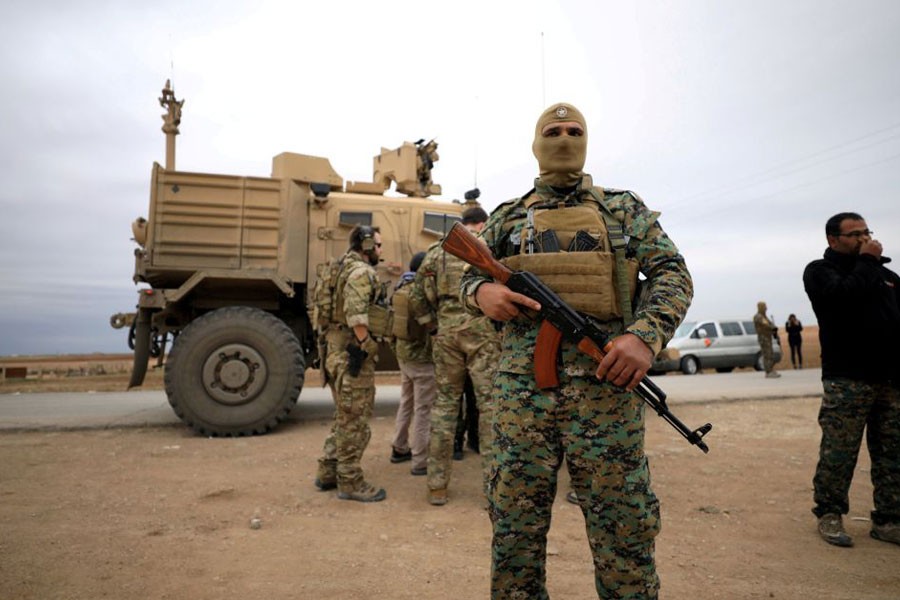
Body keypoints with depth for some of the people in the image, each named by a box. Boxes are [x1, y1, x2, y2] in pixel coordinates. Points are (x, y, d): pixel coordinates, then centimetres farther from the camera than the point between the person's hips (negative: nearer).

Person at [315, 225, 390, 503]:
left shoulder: (348, 268, 19)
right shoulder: (361, 272, -13)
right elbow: (356, 315, -25)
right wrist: (365, 346, -21)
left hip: (338, 351, 10)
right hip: (352, 352, -10)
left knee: (345, 416, 19)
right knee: (355, 420, -1)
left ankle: (328, 472, 27)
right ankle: (350, 482, 9)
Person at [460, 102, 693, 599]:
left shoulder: (625, 209, 13)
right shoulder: (506, 218, 16)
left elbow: (672, 275, 7)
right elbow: (468, 279, 20)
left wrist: (646, 335, -12)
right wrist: (483, 293, -6)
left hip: (605, 384, -1)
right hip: (520, 387, 2)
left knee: (623, 531, 6)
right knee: (514, 530, 10)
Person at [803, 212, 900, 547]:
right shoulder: (819, 271, 3)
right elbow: (845, 294, -17)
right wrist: (866, 261, -7)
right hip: (847, 379, -5)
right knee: (839, 453, -4)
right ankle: (829, 515, 8)